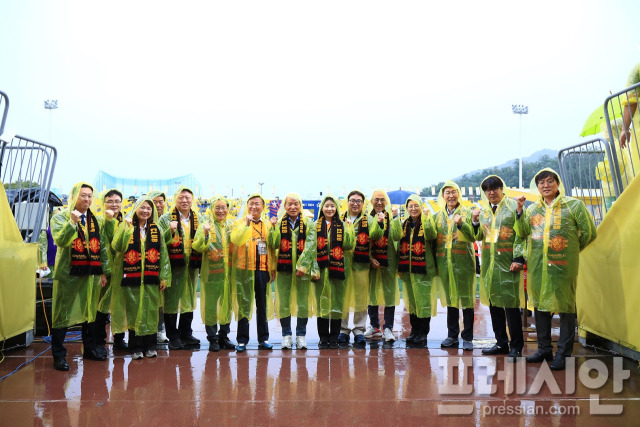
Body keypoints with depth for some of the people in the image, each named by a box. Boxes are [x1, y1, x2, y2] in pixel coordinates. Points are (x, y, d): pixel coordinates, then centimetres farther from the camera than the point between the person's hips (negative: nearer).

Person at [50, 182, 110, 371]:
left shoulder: (97, 221, 11)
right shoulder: (61, 217, -1)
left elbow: (103, 247, 12)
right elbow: (60, 240, -17)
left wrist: (104, 271, 9)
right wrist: (72, 222, -26)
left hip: (90, 272, 5)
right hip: (67, 272, -4)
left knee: (90, 311, 12)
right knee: (62, 313, 1)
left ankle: (89, 349, 26)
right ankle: (59, 355, 11)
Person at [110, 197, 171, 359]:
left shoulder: (156, 230, 9)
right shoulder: (127, 227, 4)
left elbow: (163, 254, 8)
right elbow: (116, 246, -12)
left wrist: (164, 277, 2)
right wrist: (126, 228, -19)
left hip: (151, 277, 2)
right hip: (132, 277, -1)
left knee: (151, 310, 5)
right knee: (134, 311, 3)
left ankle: (150, 346, 17)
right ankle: (136, 347, 14)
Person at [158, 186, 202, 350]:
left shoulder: (198, 219, 10)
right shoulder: (166, 218, -1)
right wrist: (170, 231, -22)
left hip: (192, 265, 4)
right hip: (173, 265, -4)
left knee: (189, 299, 13)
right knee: (171, 300, 2)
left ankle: (186, 334, 26)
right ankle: (173, 337, 14)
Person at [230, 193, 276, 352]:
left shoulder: (268, 225, 13)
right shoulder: (239, 223, 3)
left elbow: (272, 247, 13)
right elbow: (235, 240, -16)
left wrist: (273, 267, 7)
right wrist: (246, 224, -22)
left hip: (263, 269, 3)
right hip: (245, 269, -3)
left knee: (263, 305, 9)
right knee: (243, 304, 2)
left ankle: (263, 338, 20)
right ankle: (242, 340, 12)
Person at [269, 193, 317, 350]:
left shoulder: (308, 223, 5)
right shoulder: (279, 223, 8)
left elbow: (311, 246, -4)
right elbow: (274, 245, -1)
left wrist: (303, 266, -14)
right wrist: (274, 228, -13)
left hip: (303, 268, -1)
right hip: (284, 267, 1)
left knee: (303, 303, 3)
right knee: (283, 302, 3)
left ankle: (301, 335, 18)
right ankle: (286, 334, 17)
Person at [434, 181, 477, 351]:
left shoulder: (467, 212, 3)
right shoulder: (438, 215, 13)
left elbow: (474, 236, -7)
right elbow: (434, 239, 15)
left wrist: (461, 224, -22)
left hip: (464, 261, -3)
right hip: (445, 262, 3)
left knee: (466, 298, 0)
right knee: (450, 298, 10)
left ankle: (467, 337, 10)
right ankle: (452, 335, 20)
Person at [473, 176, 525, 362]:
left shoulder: (514, 206, -3)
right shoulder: (483, 211, 14)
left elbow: (521, 234, -8)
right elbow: (479, 236, 19)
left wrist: (518, 259, -15)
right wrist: (475, 222, 1)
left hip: (508, 263, -6)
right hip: (489, 263, 6)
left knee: (511, 304, -5)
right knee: (494, 303, 11)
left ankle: (516, 346, 7)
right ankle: (501, 343, 24)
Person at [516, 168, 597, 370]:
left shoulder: (574, 205, -1)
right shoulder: (533, 209, 12)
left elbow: (589, 232, 3)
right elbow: (523, 233, 7)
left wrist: (571, 250, 9)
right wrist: (520, 211, -2)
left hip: (563, 265, -4)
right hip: (537, 266, 5)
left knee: (565, 308, 1)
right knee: (540, 305, 12)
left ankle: (563, 353, 11)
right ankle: (544, 349, 25)